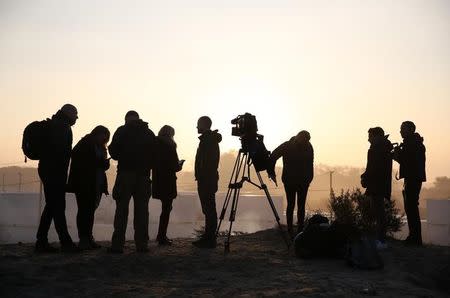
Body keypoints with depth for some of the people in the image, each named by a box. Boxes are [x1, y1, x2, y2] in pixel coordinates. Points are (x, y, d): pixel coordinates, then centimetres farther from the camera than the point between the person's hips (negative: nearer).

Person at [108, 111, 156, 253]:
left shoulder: (121, 131, -1)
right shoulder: (149, 133, 8)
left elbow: (113, 152, -2)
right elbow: (155, 156, 7)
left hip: (125, 174, -3)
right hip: (143, 176, 3)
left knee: (122, 210, 0)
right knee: (142, 210, 6)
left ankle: (117, 244, -3)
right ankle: (142, 244, 4)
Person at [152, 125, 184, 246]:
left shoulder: (155, 144, 7)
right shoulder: (170, 145, -12)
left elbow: (152, 162, 11)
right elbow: (174, 166, -15)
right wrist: (179, 164, 8)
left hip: (157, 180, 7)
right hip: (168, 181, -7)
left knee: (165, 207, 18)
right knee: (166, 208, 1)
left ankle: (161, 235, 23)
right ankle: (162, 237, 2)